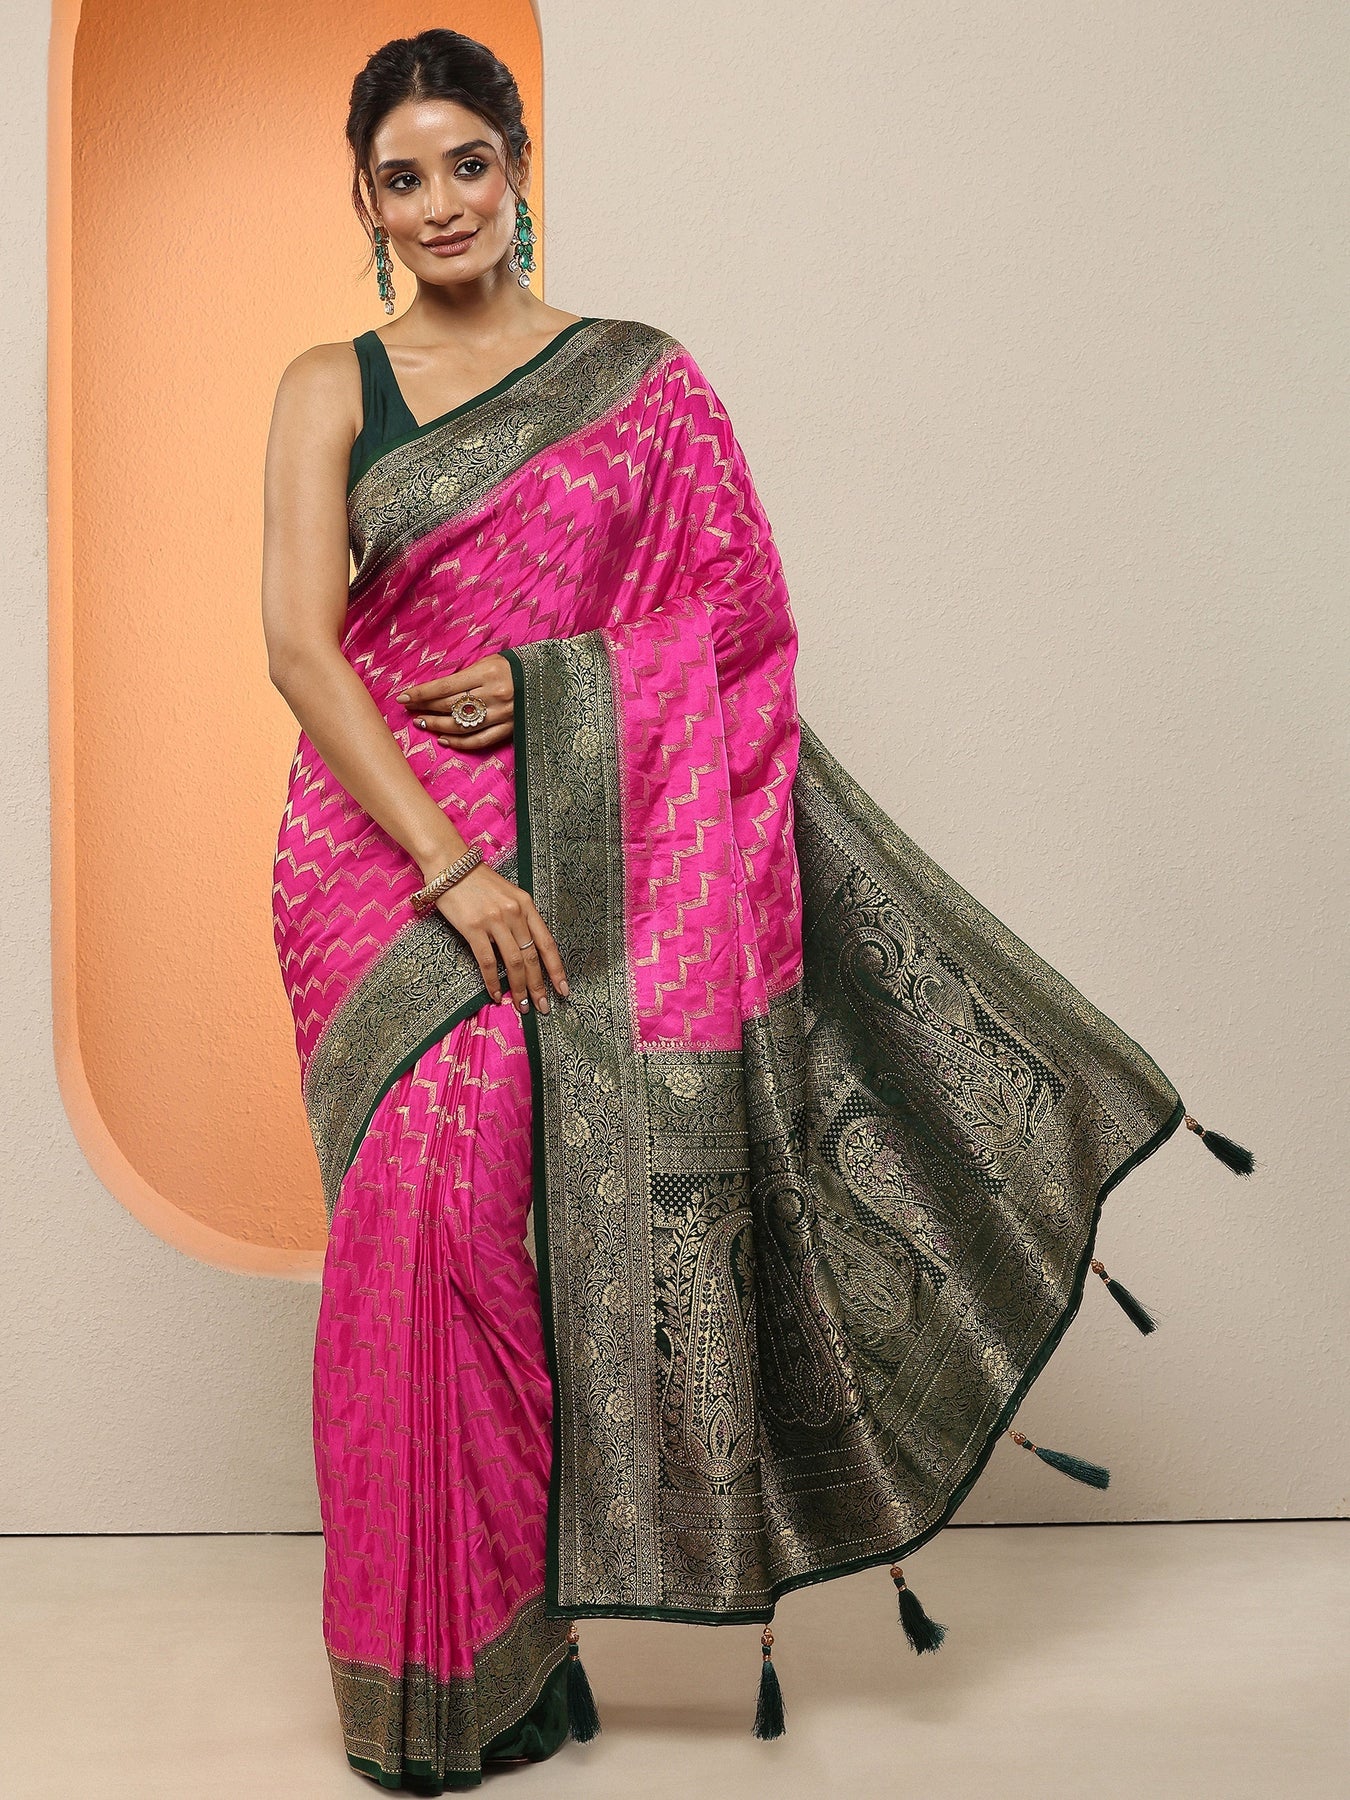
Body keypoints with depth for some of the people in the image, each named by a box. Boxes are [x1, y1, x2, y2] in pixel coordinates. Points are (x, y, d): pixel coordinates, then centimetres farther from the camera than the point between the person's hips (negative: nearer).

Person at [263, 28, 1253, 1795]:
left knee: (491, 1215, -7)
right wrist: (449, 868, -14)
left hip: (581, 855, 0)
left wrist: (549, 679, -10)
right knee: (429, 1219, -4)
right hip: (381, 853, 1)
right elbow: (300, 640, -4)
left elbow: (736, 620, 6)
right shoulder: (332, 389, 8)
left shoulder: (640, 379, 9)